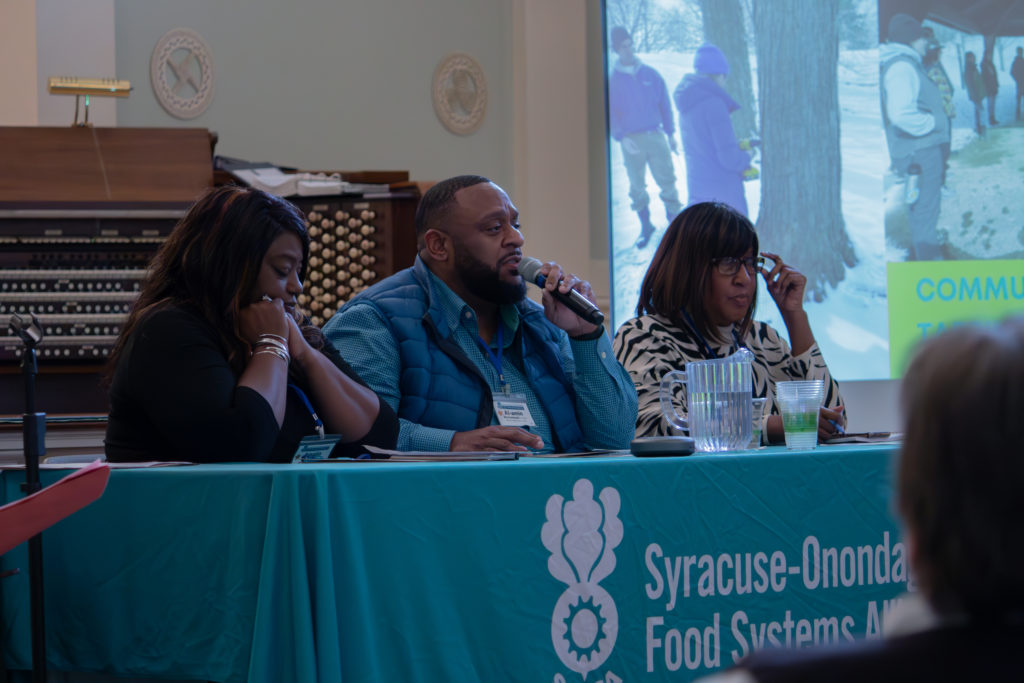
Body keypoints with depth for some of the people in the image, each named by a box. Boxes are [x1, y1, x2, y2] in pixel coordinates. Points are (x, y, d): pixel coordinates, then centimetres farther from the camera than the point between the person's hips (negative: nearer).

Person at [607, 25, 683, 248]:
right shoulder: (612, 81, 0)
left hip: (655, 136, 1)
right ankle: (645, 226, 17)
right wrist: (620, 137, -14)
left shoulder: (651, 75, 5)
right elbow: (610, 113, 0)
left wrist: (671, 134, 7)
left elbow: (665, 105, 10)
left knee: (667, 180, -2)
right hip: (631, 142, -1)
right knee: (637, 187, 5)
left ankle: (675, 220, 6)